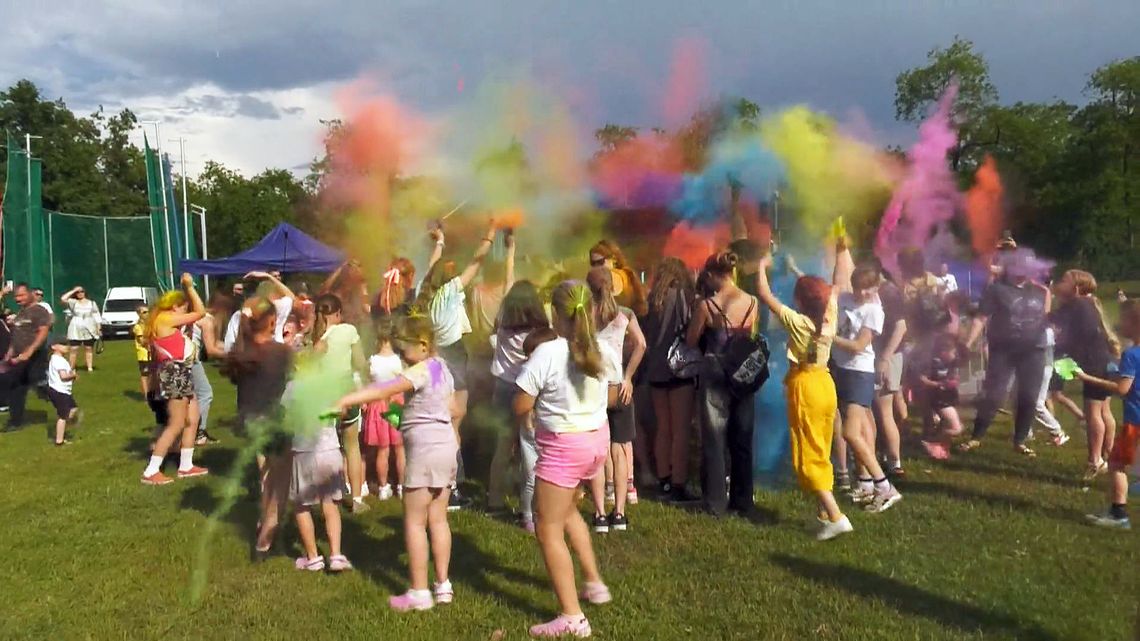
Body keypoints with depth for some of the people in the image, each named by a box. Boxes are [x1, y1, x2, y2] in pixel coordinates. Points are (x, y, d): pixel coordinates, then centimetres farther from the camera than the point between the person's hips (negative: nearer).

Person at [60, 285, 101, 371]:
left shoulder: (92, 303, 8)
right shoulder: (73, 302, 5)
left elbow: (96, 316, 6)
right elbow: (62, 299, -13)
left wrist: (99, 328, 0)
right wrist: (73, 291, -7)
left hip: (89, 330, 1)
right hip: (75, 330, -1)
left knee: (89, 349, 4)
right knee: (73, 349, -3)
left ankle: (90, 367, 5)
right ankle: (71, 368, 0)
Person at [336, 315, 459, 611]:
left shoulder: (421, 370, -15)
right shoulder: (442, 366, 11)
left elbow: (383, 390, -28)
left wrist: (346, 399, -34)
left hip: (425, 450, -9)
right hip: (447, 446, 9)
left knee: (414, 522, 0)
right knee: (438, 518, 14)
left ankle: (419, 592, 5)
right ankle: (443, 585, 19)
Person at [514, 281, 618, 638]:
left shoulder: (547, 353, -21)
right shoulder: (605, 352, -2)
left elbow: (520, 408, -17)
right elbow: (611, 398, 12)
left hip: (562, 447, -7)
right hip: (597, 440, 7)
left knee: (548, 530, 3)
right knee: (567, 510, 30)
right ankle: (594, 583, 35)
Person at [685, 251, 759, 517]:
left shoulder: (706, 305, -14)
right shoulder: (751, 303, -4)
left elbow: (691, 341, -2)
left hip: (715, 373, -3)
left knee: (714, 439, 6)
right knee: (742, 440, 13)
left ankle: (716, 503, 9)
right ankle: (742, 500, 21)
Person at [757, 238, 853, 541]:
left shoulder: (796, 321, -17)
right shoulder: (830, 318, -1)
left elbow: (765, 295, -12)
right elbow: (838, 284, 13)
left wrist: (762, 267, 2)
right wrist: (842, 250, 19)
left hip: (805, 387, -7)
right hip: (826, 385, 7)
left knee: (809, 455, -2)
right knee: (822, 453, 16)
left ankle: (836, 517, -9)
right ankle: (825, 510, 24)